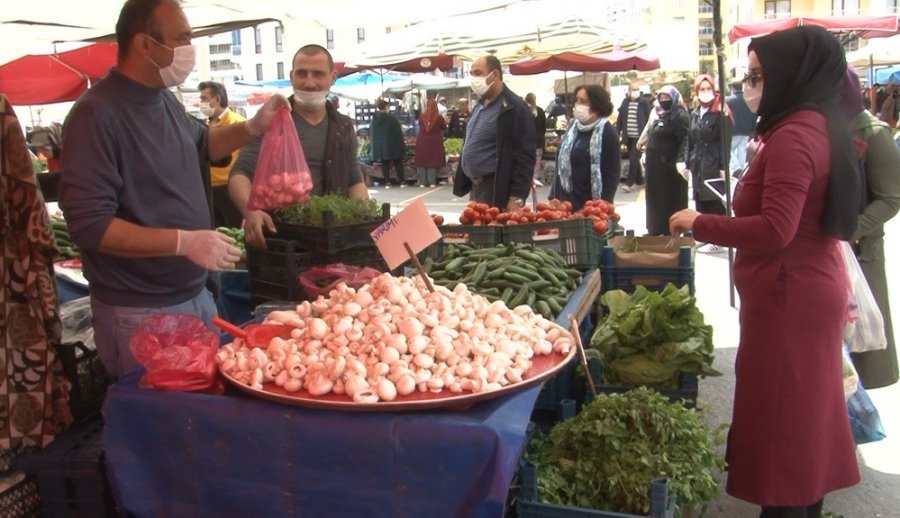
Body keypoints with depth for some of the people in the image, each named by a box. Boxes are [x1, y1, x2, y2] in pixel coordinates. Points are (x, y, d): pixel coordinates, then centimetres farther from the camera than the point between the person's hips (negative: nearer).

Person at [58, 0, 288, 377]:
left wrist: (254, 127, 12)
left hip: (196, 295, 9)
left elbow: (199, 144, 28)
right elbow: (89, 224, -25)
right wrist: (185, 242, -28)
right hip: (140, 313, -9)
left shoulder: (164, 100, 7)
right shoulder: (97, 114, -21)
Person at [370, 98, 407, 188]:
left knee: (385, 164, 9)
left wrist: (375, 142, 18)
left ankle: (387, 182, 5)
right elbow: (398, 131, -8)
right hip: (393, 145, -3)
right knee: (398, 163, 7)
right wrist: (401, 143, 1)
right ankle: (402, 182, 7)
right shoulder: (391, 117, -11)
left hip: (379, 146, 3)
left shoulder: (374, 119, 2)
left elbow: (371, 133, 8)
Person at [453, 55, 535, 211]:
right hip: (475, 187, 9)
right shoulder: (480, 106, 14)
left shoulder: (514, 108, -13)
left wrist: (516, 198, -21)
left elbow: (525, 157, -18)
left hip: (497, 191, -8)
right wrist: (463, 183, 17)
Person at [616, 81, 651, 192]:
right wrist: (618, 132, 5)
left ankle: (629, 183, -5)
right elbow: (620, 118, 10)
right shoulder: (625, 101, 7)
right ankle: (639, 180, 25)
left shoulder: (644, 102, -5)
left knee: (633, 159, -8)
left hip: (639, 136, -5)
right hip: (628, 136, 5)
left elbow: (648, 119, -5)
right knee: (633, 159, 13)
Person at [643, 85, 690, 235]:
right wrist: (646, 154, 24)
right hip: (656, 165, 9)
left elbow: (685, 140, -20)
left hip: (671, 165, -9)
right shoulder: (660, 115, 16)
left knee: (671, 200, -3)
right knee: (656, 199, 14)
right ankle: (657, 230, 24)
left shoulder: (680, 115, -12)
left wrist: (681, 161, -31)